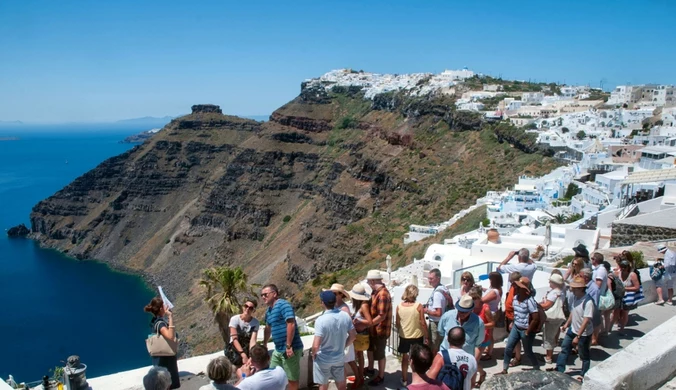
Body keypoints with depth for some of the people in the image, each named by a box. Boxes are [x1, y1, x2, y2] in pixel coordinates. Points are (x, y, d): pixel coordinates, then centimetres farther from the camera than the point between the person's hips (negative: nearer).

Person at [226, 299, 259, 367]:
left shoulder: (256, 323, -7)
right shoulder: (235, 319, -13)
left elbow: (253, 341, -18)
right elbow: (235, 339, -19)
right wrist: (243, 355, -31)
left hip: (248, 348, 2)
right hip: (234, 348, -2)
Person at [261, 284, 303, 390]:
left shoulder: (283, 305, -15)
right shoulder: (268, 310, 13)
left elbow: (291, 324, -24)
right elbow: (268, 328, 28)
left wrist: (288, 346, -25)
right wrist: (264, 344, 34)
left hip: (290, 349, -9)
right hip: (278, 349, 9)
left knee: (292, 378, 4)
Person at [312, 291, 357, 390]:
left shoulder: (321, 320, -27)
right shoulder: (345, 316, -11)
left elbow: (316, 345, -27)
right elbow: (353, 336, 0)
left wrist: (313, 353, -7)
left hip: (323, 359, -4)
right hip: (339, 357, 4)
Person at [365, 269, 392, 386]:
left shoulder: (383, 294, -29)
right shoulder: (376, 291, 3)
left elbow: (381, 316, -30)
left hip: (380, 330, -10)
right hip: (373, 329, 10)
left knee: (379, 354, 8)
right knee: (371, 349, 27)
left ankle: (380, 377, 26)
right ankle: (370, 369, 48)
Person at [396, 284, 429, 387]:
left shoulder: (399, 306, -9)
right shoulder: (418, 306, -18)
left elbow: (398, 323, -1)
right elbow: (422, 323, -14)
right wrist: (426, 336, -2)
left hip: (404, 336, 2)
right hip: (417, 336, -2)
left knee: (405, 358, 17)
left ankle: (404, 380, 26)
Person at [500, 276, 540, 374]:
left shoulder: (529, 301, -24)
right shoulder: (515, 297, -1)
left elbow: (536, 318, -24)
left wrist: (528, 331, -17)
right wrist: (513, 323, 12)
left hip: (525, 330, -7)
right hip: (516, 327, 7)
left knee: (528, 352, 11)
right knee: (508, 348, 8)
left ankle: (537, 369, 35)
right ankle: (504, 370, 20)